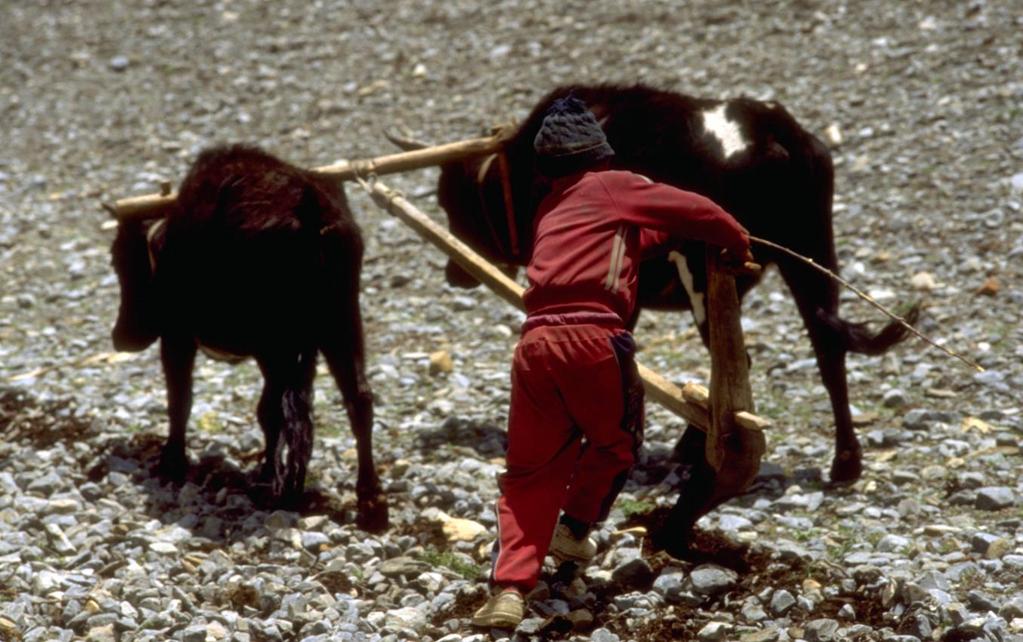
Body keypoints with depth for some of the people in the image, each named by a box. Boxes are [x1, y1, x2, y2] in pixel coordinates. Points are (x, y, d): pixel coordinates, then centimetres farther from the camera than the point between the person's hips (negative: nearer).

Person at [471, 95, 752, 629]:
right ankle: (574, 530, 21)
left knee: (530, 469, 10)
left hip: (535, 340, 5)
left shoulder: (549, 210, 28)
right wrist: (739, 247, 26)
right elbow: (695, 213, 11)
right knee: (615, 441, 23)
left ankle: (509, 588, -2)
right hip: (594, 336, -5)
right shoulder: (614, 186, 11)